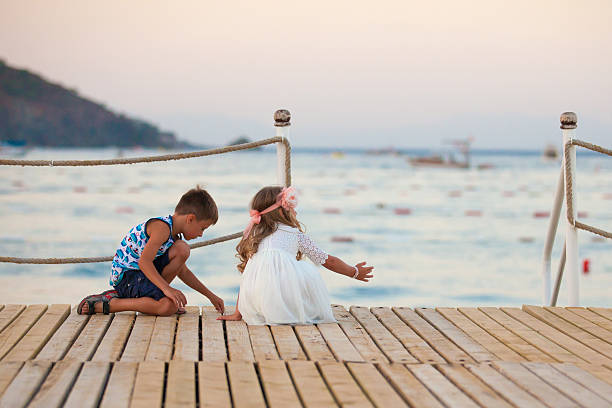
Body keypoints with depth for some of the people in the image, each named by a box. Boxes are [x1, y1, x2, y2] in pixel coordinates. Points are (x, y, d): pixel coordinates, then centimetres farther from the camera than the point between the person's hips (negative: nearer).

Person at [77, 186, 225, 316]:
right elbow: (144, 261, -29)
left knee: (182, 249, -3)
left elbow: (183, 272, 24)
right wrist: (167, 288, -33)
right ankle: (107, 304, -17)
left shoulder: (173, 235, 13)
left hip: (144, 272, 9)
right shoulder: (162, 227, -19)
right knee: (169, 307, -27)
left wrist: (210, 296, 23)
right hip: (125, 276, -9)